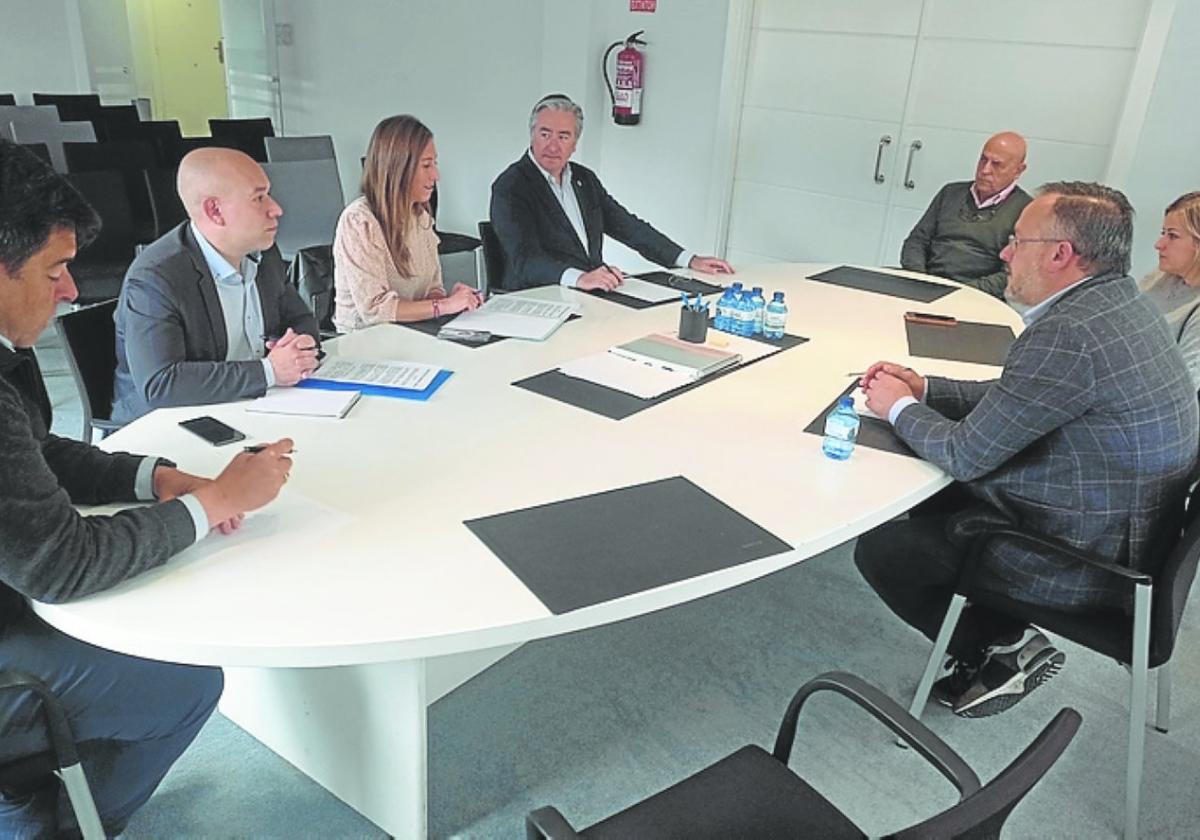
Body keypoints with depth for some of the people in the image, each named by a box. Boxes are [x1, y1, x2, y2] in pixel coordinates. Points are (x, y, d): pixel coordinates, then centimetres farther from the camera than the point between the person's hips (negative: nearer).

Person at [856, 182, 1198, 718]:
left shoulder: (1069, 333, -29)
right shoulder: (1117, 302, 2)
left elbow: (965, 454, -22)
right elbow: (1015, 397, 13)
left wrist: (899, 407, -5)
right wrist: (923, 387, 6)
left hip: (1082, 559, -10)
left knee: (879, 550, -4)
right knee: (928, 501, 20)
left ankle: (1003, 650, 10)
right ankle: (1005, 641, 21)